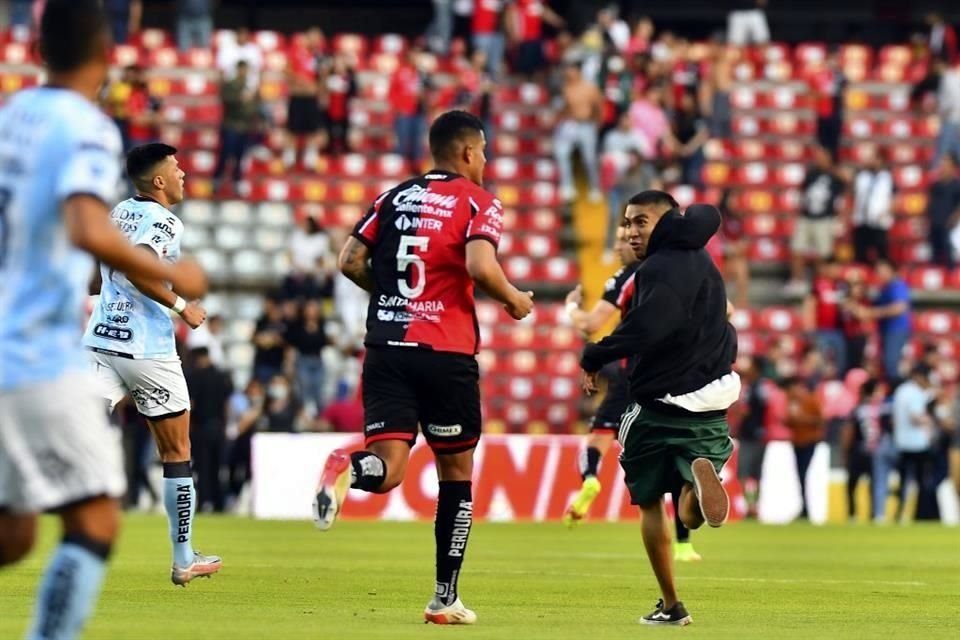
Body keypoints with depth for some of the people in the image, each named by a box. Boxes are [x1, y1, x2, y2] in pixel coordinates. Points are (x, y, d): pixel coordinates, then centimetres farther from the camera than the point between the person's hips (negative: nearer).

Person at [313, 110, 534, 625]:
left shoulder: (394, 197, 14)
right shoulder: (478, 202, -1)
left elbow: (351, 261, 9)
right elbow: (479, 266, -17)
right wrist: (514, 300, 1)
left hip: (386, 346, 4)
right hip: (445, 351, -4)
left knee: (387, 470, -2)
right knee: (456, 471, 12)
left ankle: (349, 469, -39)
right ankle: (445, 598, 13)